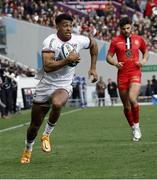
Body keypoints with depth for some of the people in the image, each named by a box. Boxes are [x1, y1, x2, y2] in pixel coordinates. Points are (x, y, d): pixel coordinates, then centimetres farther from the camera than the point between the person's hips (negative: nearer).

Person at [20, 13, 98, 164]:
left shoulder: (78, 41, -5)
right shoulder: (50, 42, -17)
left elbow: (93, 44, 19)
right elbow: (47, 66, -29)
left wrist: (93, 68, 16)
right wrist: (68, 60, -30)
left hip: (63, 86, 1)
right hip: (45, 86, -1)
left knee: (57, 104, -37)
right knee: (35, 125, 9)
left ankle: (47, 135, -12)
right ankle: (28, 149, 40)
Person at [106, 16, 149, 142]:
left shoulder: (138, 39, 7)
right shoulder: (116, 41, 3)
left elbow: (146, 51, 22)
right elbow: (109, 56, 6)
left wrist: (144, 60, 1)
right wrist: (115, 63, -14)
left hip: (135, 73, -1)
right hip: (122, 75, 1)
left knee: (132, 99, -24)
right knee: (126, 106, 5)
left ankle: (137, 125, -6)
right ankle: (134, 129, 23)